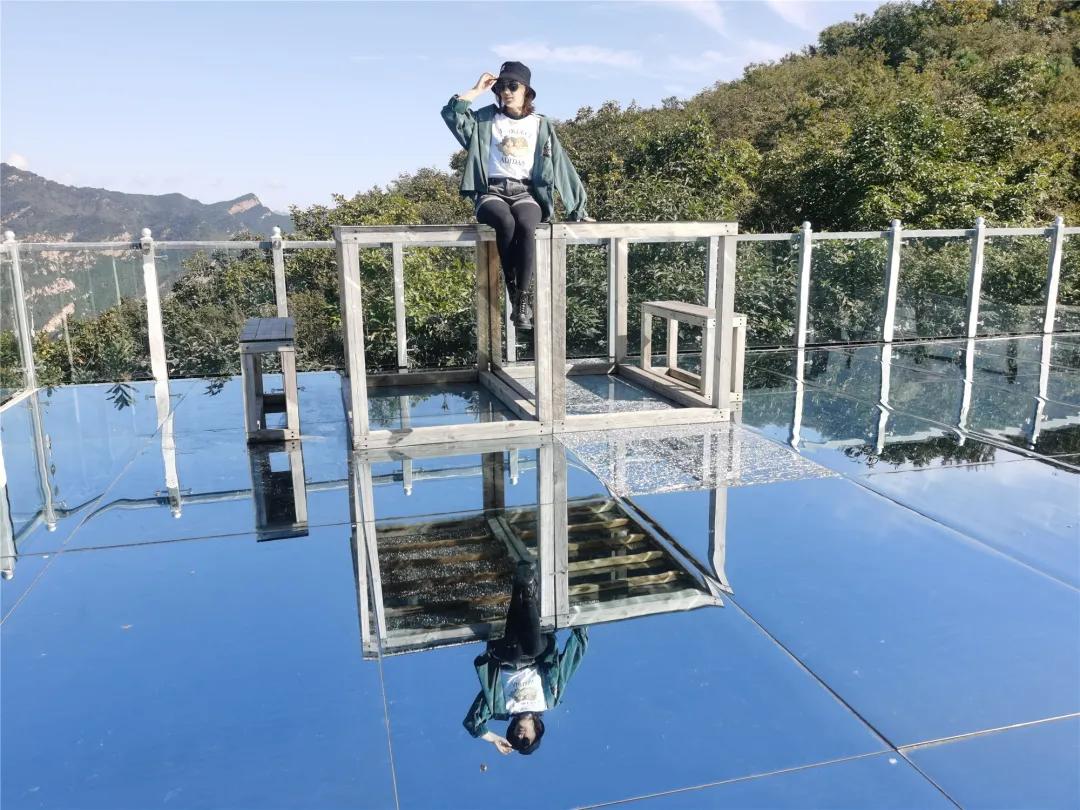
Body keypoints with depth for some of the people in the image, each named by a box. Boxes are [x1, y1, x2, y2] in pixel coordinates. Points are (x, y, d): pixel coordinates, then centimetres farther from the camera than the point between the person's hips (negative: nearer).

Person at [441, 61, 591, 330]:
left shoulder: (540, 125, 14)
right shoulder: (486, 119, 13)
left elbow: (560, 165, 13)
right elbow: (451, 114, -3)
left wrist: (578, 208, 12)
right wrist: (477, 90, 3)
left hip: (526, 193, 1)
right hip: (491, 193, 0)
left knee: (525, 226, -36)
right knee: (506, 222, -37)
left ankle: (522, 300, -31)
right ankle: (513, 294, -26)